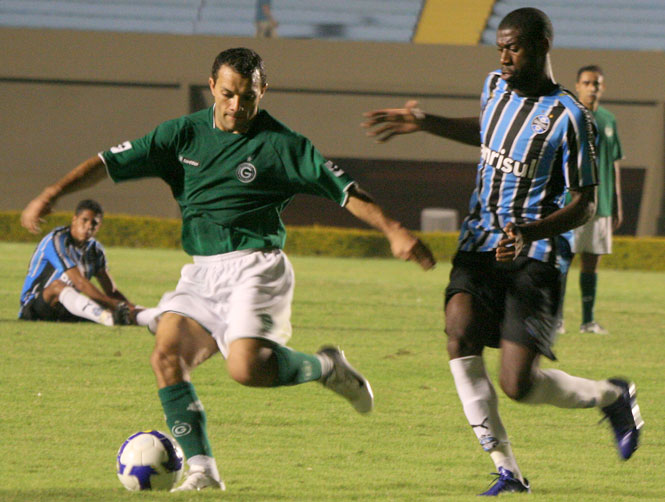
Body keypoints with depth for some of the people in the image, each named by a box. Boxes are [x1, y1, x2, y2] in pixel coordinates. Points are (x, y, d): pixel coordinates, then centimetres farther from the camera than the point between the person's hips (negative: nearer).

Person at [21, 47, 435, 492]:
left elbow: (344, 189, -2)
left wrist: (393, 230, -11)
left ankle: (327, 368, 3)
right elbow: (112, 162, 7)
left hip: (255, 268, -5)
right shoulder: (184, 134, 8)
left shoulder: (281, 145, -3)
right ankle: (201, 469, -9)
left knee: (247, 367, -25)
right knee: (167, 356, -15)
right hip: (202, 272, 5)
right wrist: (53, 194, -3)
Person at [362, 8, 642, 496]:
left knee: (519, 385, -13)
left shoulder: (569, 117, -14)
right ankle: (507, 470, -16)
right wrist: (425, 123, 25)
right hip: (481, 245, 6)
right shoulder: (496, 88, 7)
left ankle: (612, 396, 20)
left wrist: (531, 231, -27)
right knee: (460, 330, -24)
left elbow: (585, 205, -11)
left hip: (535, 257, -6)